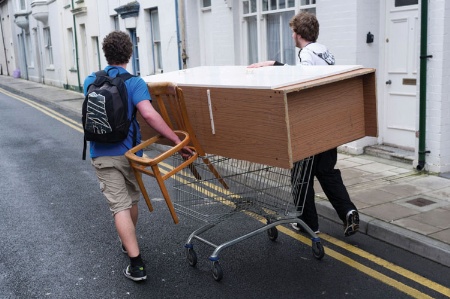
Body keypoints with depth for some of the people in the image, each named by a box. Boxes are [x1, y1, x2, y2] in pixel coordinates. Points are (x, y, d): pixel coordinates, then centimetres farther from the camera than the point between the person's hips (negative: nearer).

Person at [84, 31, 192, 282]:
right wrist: (178, 140, -24)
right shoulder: (134, 83, -11)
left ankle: (137, 263, -8)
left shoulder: (90, 81, 3)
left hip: (102, 154, 2)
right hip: (129, 152, -1)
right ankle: (129, 242, 43)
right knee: (131, 200, 21)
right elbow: (149, 114, -26)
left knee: (120, 206, -2)